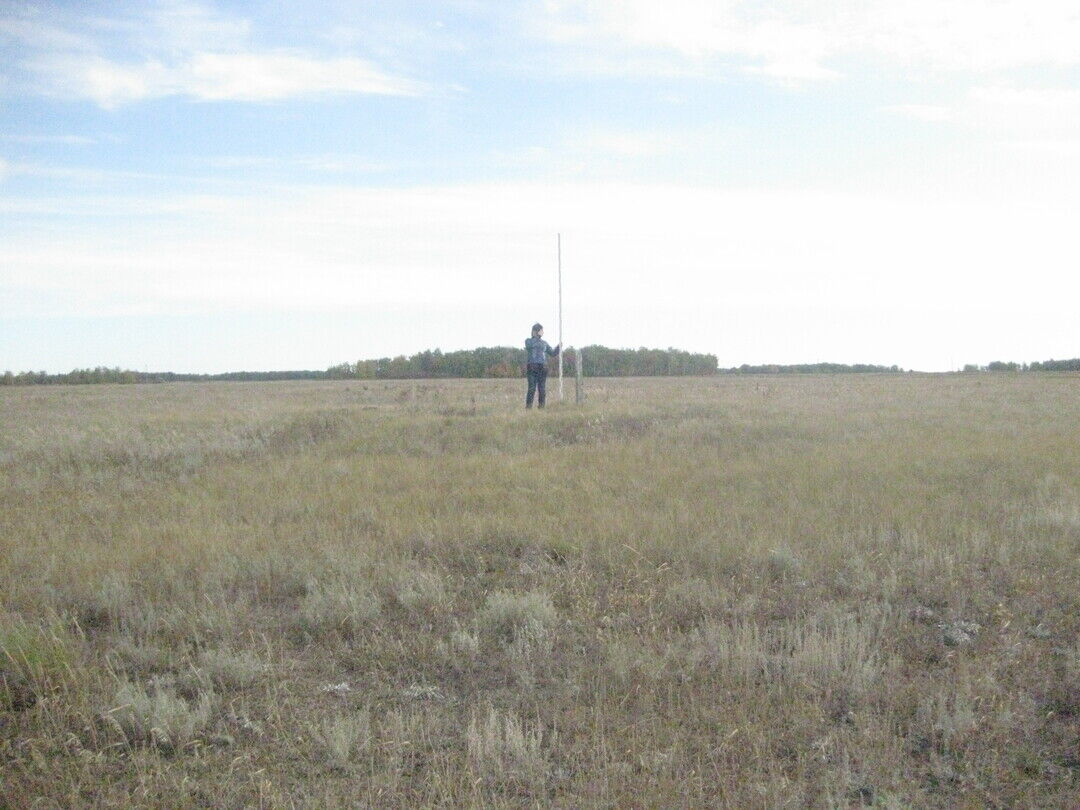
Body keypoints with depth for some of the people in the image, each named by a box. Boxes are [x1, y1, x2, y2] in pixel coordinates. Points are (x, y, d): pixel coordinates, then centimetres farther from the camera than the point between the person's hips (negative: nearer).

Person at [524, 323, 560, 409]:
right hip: (532, 367, -4)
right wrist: (538, 336, -17)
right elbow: (530, 345, -18)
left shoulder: (544, 343, 17)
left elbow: (552, 353, 16)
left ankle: (541, 407, 4)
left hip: (543, 367, 4)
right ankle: (528, 407, -8)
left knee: (541, 389, 1)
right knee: (532, 388, -11)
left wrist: (558, 347, 0)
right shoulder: (528, 341, 7)